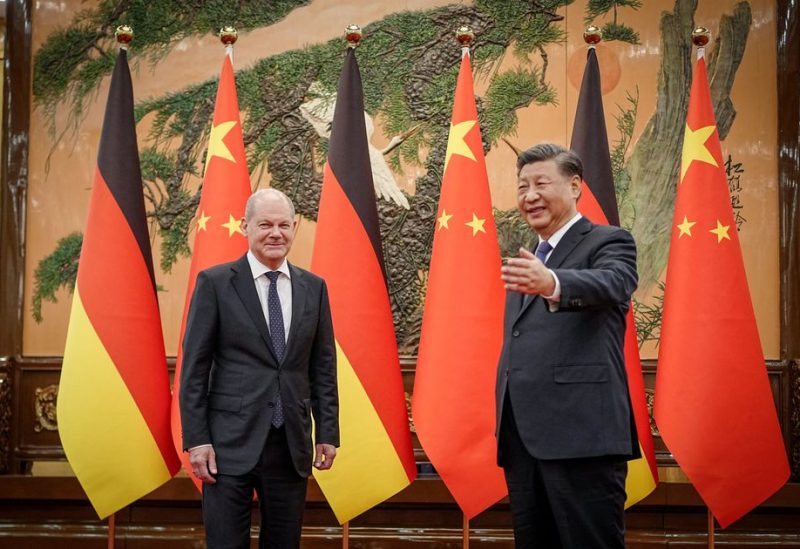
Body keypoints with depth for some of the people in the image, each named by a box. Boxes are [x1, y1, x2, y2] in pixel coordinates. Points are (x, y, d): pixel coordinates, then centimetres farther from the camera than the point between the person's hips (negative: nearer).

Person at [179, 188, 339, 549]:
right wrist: (196, 439, -8)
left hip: (292, 445, 3)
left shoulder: (313, 287, 9)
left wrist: (327, 432, 6)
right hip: (231, 442, -3)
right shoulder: (215, 283, -2)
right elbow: (194, 367, -3)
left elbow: (323, 366, 11)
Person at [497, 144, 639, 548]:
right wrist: (505, 431, 16)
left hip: (581, 435, -7)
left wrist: (551, 284, -44)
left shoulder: (608, 242, 0)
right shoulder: (528, 263, 22)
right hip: (522, 439, 8)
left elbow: (611, 285, -24)